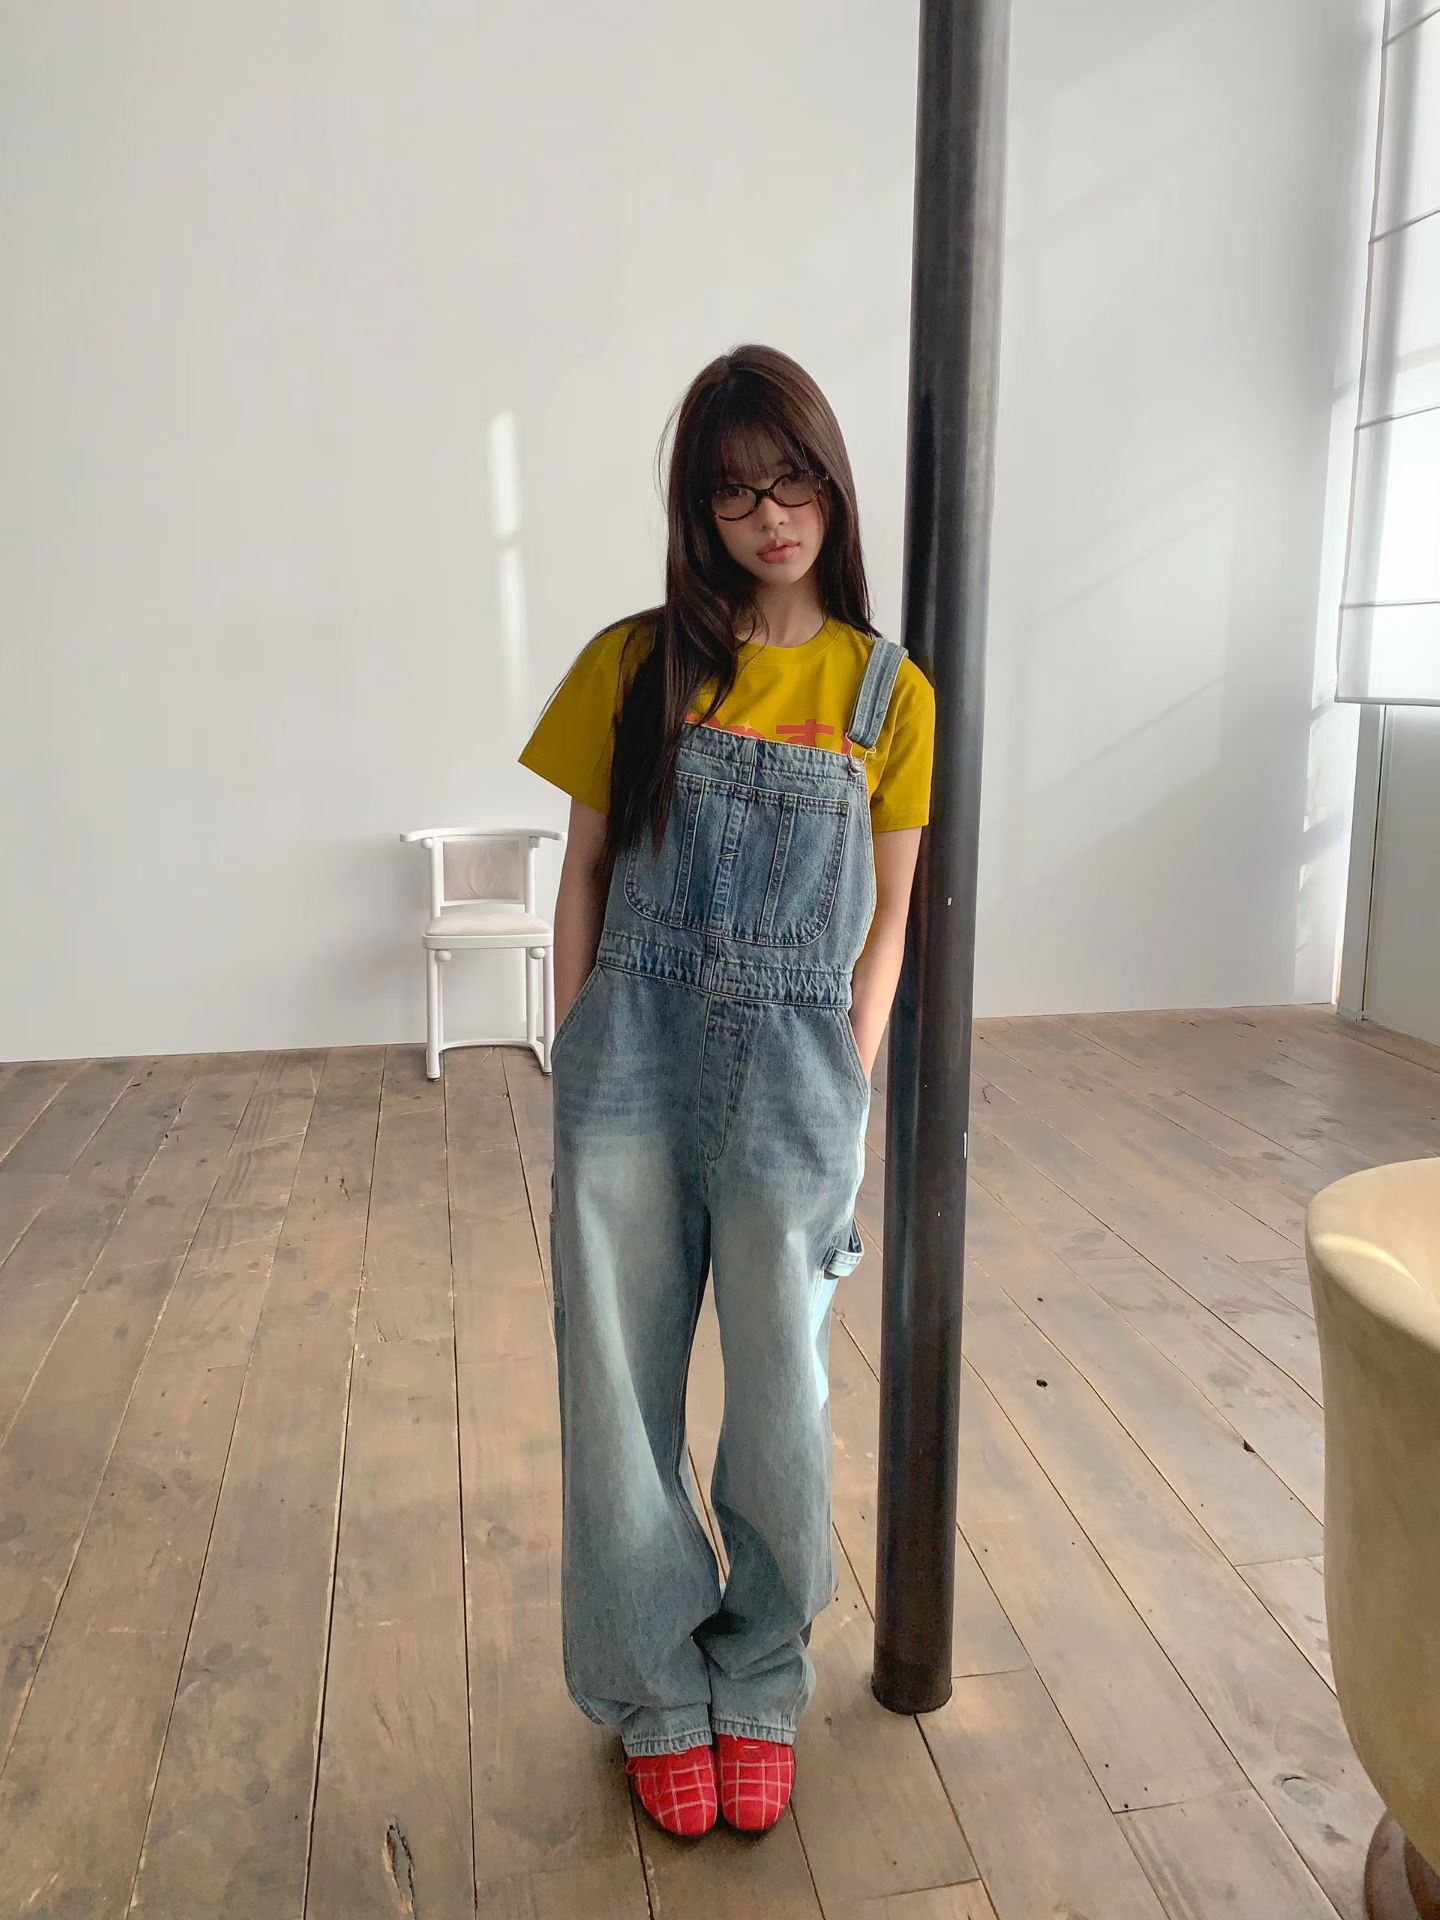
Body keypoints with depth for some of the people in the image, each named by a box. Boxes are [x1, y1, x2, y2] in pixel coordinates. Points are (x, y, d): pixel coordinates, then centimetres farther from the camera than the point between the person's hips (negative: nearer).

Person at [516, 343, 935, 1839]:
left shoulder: (885, 691, 3)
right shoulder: (632, 665, 3)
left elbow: (884, 918, 5)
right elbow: (584, 878, 5)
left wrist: (845, 1093, -2)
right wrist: (576, 1070, 1)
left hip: (791, 1077, 0)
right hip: (631, 1068, 1)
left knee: (780, 1406, 9)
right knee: (619, 1395, 9)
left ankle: (760, 1683, 35)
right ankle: (657, 1693, 32)